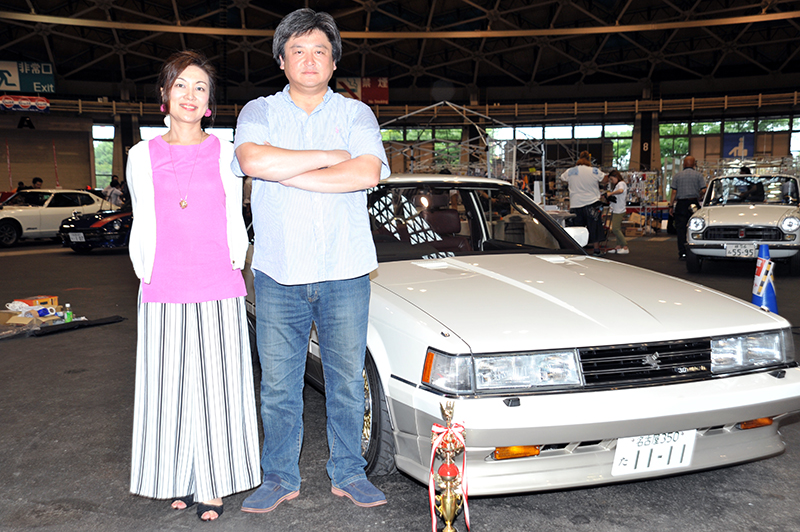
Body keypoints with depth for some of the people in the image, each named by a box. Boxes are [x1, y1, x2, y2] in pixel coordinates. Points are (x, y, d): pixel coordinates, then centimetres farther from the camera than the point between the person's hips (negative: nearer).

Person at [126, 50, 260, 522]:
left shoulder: (225, 152, 5)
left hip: (220, 292, -1)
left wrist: (235, 268, 5)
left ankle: (214, 485, 16)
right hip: (163, 294, 1)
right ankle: (181, 480, 23)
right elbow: (142, 228, 11)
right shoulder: (143, 155, 7)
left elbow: (235, 222, 9)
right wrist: (145, 274, 5)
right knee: (171, 390, 7)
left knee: (218, 389, 3)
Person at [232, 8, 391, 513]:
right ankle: (281, 477, 24)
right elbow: (253, 160, -14)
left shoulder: (356, 114, 7)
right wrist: (330, 156, -10)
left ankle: (348, 473, 25)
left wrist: (286, 173, -11)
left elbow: (367, 174, -12)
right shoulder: (259, 112, 8)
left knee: (347, 381, 9)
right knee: (278, 385, 8)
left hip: (345, 273, 0)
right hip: (278, 274, 1)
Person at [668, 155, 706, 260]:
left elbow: (674, 192, 0)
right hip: (694, 204, 1)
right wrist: (698, 198, 18)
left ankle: (682, 253, -3)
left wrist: (671, 206, 4)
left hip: (681, 204, -1)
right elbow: (703, 190, -2)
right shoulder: (698, 175, 4)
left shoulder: (677, 176, 4)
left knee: (681, 229, 1)